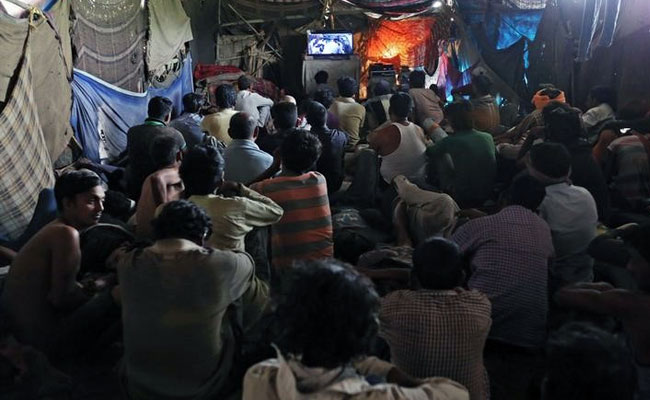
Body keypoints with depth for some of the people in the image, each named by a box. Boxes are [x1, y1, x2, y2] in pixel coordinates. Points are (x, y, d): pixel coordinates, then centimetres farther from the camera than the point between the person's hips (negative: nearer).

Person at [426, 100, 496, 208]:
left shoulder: (451, 141, -19)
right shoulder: (488, 137, -4)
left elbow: (429, 152, 0)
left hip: (464, 201, -5)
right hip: (488, 196, 5)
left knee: (441, 156, 10)